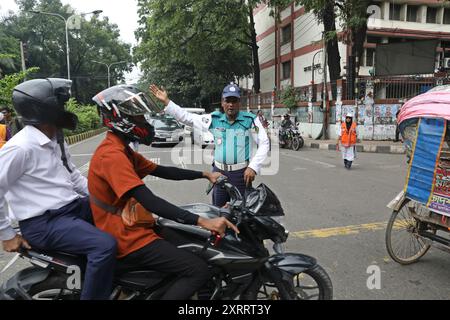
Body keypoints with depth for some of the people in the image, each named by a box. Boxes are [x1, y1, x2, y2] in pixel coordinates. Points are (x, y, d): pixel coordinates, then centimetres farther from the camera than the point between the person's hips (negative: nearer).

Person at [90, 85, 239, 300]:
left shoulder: (122, 150, 13)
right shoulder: (112, 154, -21)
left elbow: (162, 171, 15)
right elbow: (150, 202, -31)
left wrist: (205, 175, 10)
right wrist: (202, 221, -34)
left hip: (131, 230, 11)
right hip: (127, 240, -11)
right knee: (198, 271, -17)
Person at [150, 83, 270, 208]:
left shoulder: (250, 119, -3)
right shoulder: (214, 119, 6)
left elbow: (264, 143, -2)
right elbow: (187, 117, 8)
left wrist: (253, 167, -11)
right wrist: (166, 101, 4)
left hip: (242, 173, -3)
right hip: (219, 172, 3)